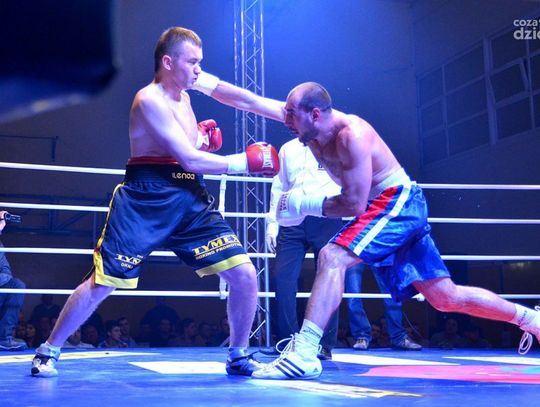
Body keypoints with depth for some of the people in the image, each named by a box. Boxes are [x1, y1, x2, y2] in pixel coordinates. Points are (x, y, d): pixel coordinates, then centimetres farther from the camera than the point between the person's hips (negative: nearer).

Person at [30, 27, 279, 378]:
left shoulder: (183, 98, 16)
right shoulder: (150, 100, -12)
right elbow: (191, 160, -18)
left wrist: (204, 138, 7)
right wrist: (247, 162, -15)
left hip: (190, 199, 7)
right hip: (146, 200, -7)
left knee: (244, 274, -3)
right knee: (102, 284, -3)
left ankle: (239, 356, 14)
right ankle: (49, 350, 19)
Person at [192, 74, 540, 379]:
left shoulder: (350, 134, -24)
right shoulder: (308, 120, -1)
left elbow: (354, 204, -24)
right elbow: (250, 101, 0)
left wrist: (304, 205, -18)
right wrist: (206, 82, -4)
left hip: (396, 204, -9)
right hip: (393, 210, 9)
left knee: (333, 257, -25)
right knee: (446, 298, 11)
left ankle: (304, 354, -29)